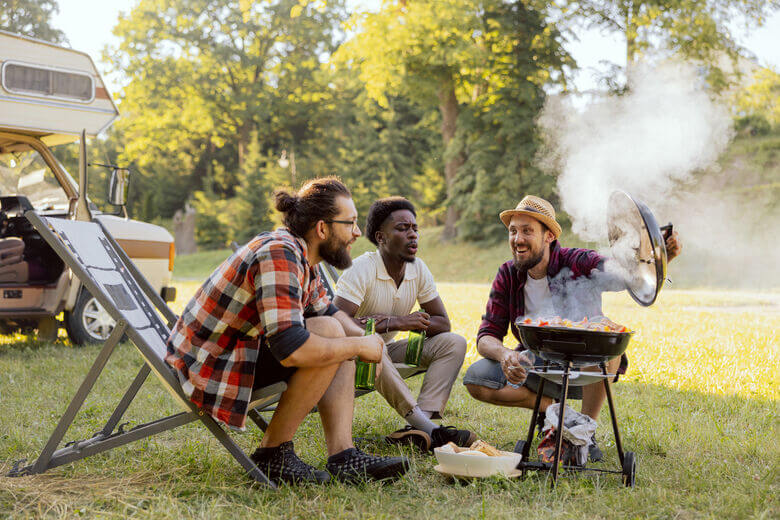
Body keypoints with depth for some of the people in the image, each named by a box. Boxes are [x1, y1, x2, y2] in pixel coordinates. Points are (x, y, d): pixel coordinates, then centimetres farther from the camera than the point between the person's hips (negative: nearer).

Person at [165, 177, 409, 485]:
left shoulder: (298, 255, 6)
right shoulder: (278, 254, -24)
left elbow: (325, 310, 24)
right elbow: (290, 350, -34)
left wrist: (366, 340, 5)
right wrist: (360, 347, -19)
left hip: (237, 350, 10)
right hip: (205, 370, -10)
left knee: (341, 341, 7)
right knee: (328, 332, -22)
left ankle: (343, 457, -2)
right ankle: (273, 453, -11)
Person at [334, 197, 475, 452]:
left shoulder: (419, 270, -3)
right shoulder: (362, 269, -21)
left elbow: (443, 323, 1)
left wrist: (414, 323, -20)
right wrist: (393, 322, -31)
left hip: (387, 350, 7)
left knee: (454, 343, -12)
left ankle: (417, 430, -31)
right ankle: (427, 428, -37)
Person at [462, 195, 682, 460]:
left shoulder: (577, 263, -17)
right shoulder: (508, 276, -7)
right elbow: (487, 336, -9)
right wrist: (504, 354, -33)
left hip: (587, 368, -3)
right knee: (476, 380, -19)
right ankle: (549, 407, 6)